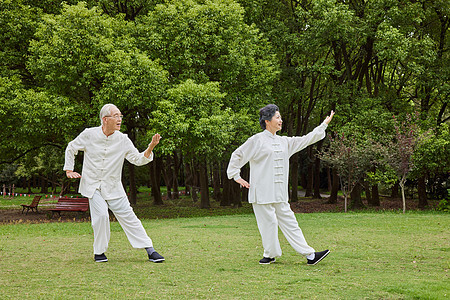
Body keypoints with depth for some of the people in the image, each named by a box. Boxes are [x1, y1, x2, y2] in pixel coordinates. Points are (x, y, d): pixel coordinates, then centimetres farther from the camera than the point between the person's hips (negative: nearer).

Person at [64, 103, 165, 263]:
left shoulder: (123, 140, -3)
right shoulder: (89, 135, -5)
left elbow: (138, 159, -7)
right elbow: (71, 149, 10)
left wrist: (150, 148, -23)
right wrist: (69, 170, 6)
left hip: (113, 187, 2)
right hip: (93, 185, -1)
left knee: (127, 216, -1)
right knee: (101, 215, -18)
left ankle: (150, 250, 4)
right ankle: (99, 252, 2)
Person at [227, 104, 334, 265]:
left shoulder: (284, 142, 16)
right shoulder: (257, 140, -4)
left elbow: (306, 140, 22)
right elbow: (238, 155, 0)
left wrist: (324, 124, 22)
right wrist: (236, 176, -2)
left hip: (280, 193, 6)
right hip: (262, 192, -6)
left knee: (288, 220, 6)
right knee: (268, 222, -3)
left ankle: (309, 255, 4)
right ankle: (270, 254, 14)